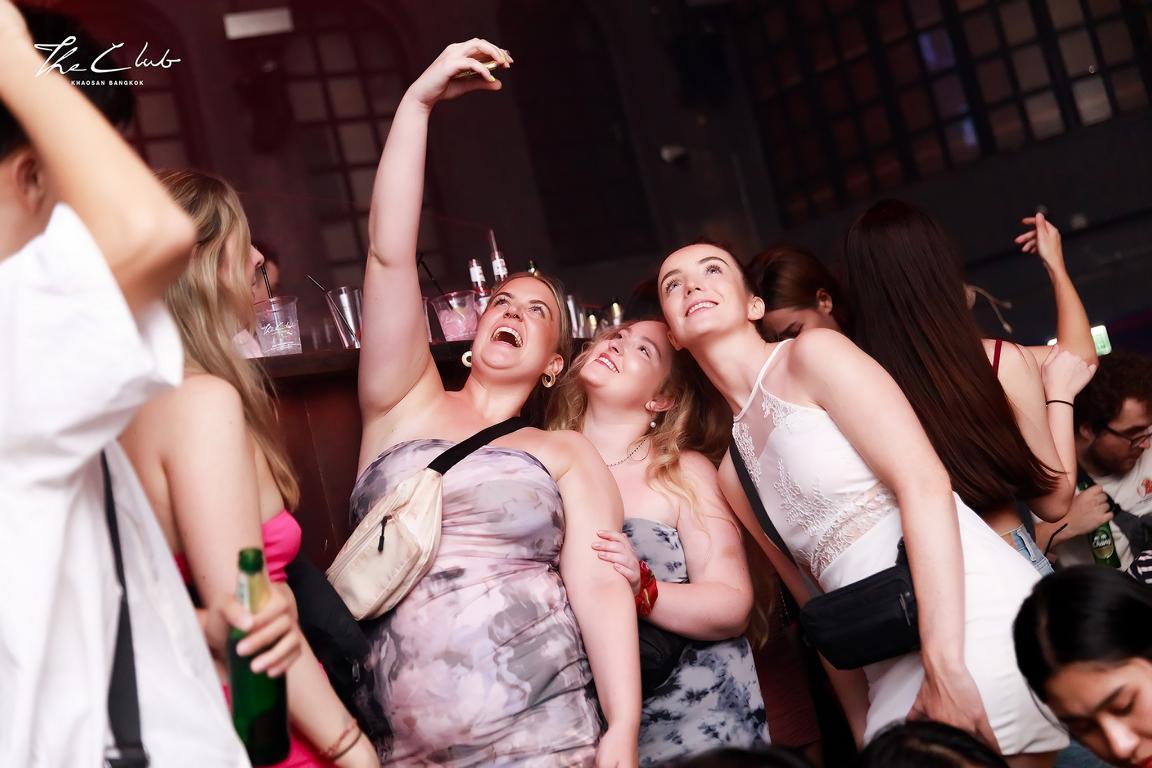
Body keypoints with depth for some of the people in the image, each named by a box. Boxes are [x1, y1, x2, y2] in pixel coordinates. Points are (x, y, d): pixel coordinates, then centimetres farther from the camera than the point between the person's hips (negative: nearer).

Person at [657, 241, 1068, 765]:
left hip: (975, 623, -6)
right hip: (893, 675, 6)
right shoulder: (732, 473, 15)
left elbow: (925, 482, -15)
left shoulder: (812, 352, -3)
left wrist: (946, 664, -21)